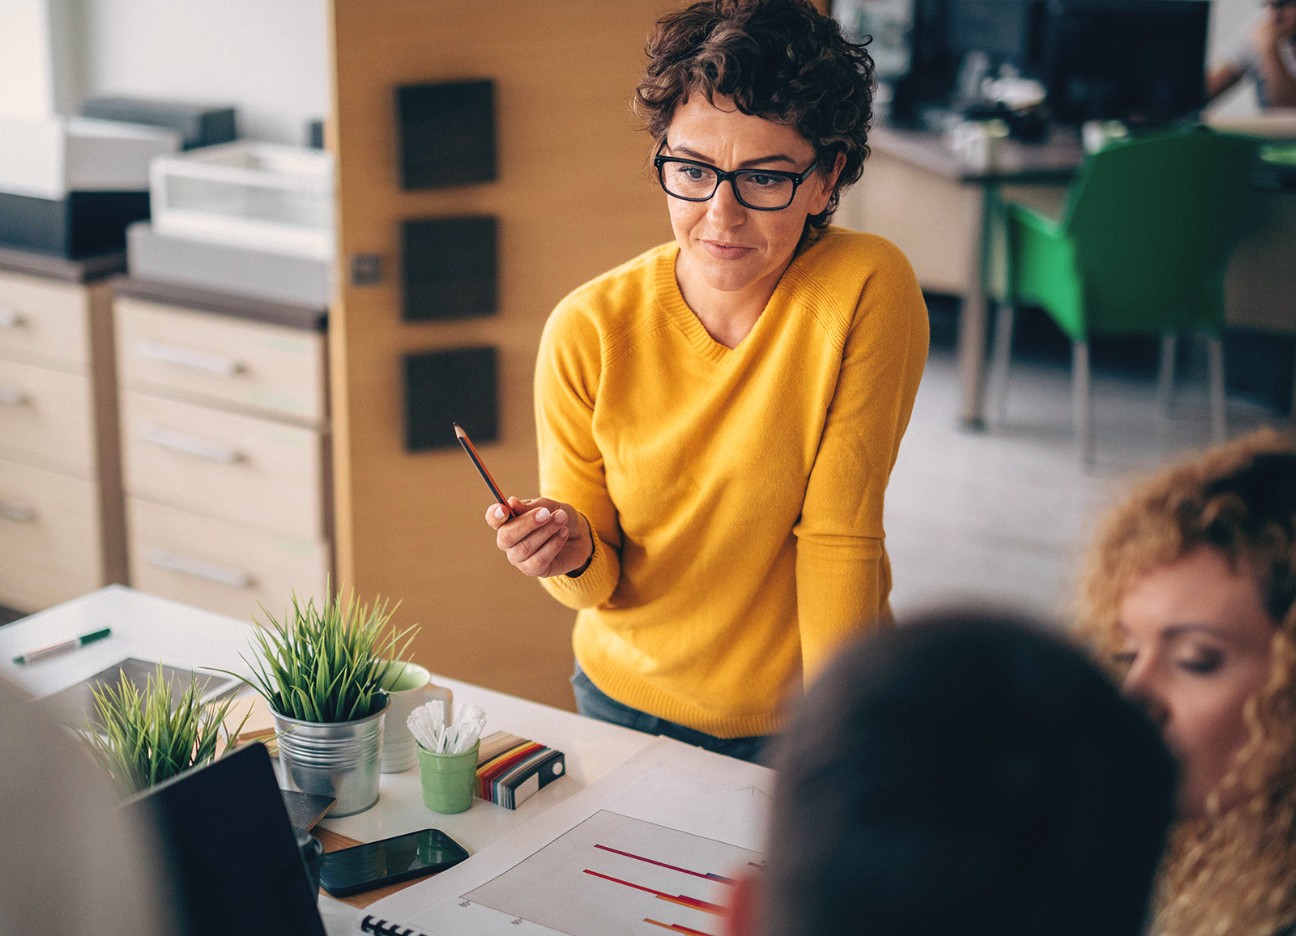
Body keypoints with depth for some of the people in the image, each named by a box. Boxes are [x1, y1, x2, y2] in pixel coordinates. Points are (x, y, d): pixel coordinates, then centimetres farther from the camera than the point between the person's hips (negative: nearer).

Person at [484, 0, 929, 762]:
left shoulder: (868, 292, -23)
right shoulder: (588, 331, -17)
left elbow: (839, 540, -18)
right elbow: (597, 585, -8)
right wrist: (574, 556, -30)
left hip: (801, 719, -2)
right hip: (626, 701, 2)